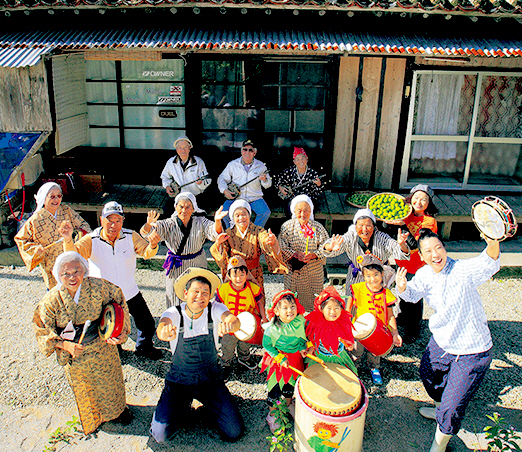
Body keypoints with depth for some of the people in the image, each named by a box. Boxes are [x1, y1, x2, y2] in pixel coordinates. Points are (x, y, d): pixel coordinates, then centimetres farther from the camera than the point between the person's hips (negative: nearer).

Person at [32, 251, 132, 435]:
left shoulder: (99, 287, -22)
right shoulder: (51, 301, -21)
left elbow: (119, 303, -6)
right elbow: (42, 332, -11)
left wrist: (122, 331, -16)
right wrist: (65, 345, -24)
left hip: (104, 350, 1)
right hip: (75, 357, 0)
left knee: (111, 382, 25)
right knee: (85, 391, 23)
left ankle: (118, 408, 57)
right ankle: (93, 419, 55)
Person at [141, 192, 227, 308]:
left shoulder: (200, 222, -7)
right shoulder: (168, 224, -9)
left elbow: (215, 234, -22)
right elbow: (145, 233, -19)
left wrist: (217, 221, -44)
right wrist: (148, 224, -44)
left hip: (197, 266, 1)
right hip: (175, 267, -1)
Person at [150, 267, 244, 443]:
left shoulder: (215, 309, -12)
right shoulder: (174, 313, -14)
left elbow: (233, 320, -33)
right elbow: (162, 326, -36)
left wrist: (229, 324, -59)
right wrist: (164, 332, -62)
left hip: (211, 379, 1)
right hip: (179, 380, 0)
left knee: (234, 432, -9)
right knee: (160, 434, -14)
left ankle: (210, 406, 21)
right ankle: (183, 406, 17)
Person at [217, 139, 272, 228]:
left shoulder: (260, 165, 8)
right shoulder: (232, 164, 7)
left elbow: (268, 185, 9)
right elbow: (222, 178, 11)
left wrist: (264, 180, -15)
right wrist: (225, 190, -9)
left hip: (255, 198, 0)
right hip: (235, 197, 0)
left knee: (266, 212, -25)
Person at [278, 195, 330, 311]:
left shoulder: (318, 227, -2)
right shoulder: (287, 226, -3)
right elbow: (281, 248, -5)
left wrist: (313, 255, -22)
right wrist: (295, 254, -22)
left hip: (314, 273, 0)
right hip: (294, 271, 0)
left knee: (313, 301, 10)